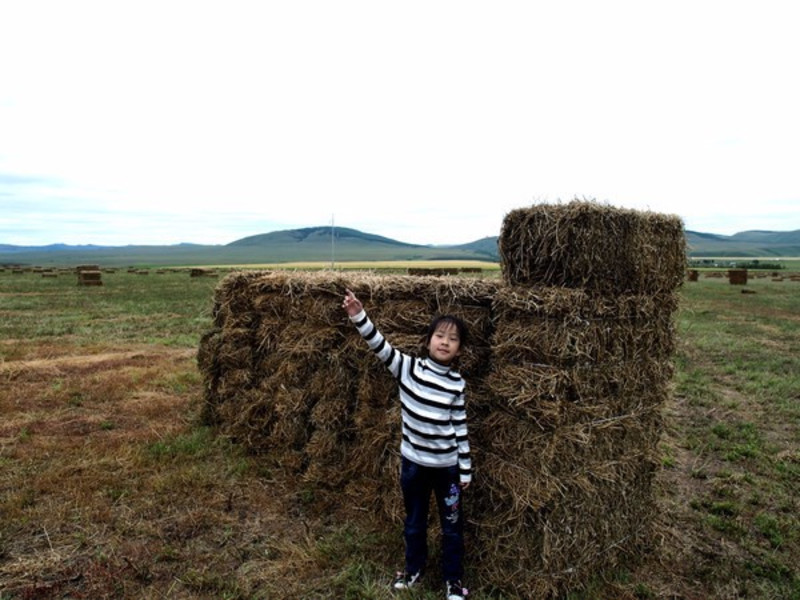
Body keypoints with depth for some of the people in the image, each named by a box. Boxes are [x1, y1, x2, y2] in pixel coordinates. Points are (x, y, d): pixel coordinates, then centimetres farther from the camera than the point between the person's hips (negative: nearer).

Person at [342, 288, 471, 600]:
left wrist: (466, 469, 1)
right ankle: (414, 568, 45)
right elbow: (381, 346, -21)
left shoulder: (457, 383, -8)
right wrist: (359, 316, -35)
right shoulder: (408, 367, -10)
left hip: (447, 466, 0)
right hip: (413, 461, 1)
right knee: (414, 521, 21)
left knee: (452, 526, 14)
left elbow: (460, 426, -2)